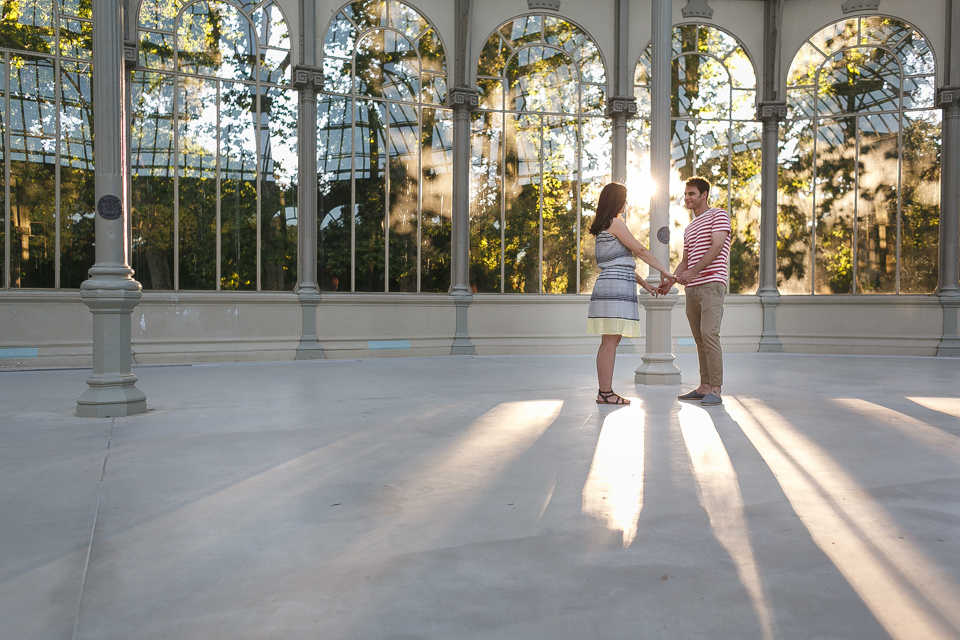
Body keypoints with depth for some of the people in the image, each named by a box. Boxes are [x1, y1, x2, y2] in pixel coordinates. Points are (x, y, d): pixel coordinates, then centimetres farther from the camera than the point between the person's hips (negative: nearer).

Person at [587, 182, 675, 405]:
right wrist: (664, 270, 3)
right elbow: (640, 250, -6)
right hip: (615, 288, -10)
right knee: (610, 342, -9)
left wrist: (644, 284, 25)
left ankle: (604, 391, 11)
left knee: (610, 341, 8)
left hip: (611, 287, 10)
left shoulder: (604, 227, 23)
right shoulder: (615, 223, -6)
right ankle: (606, 393, -8)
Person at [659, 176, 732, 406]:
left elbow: (716, 247, -11)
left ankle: (715, 389, -14)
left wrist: (693, 272, -20)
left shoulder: (718, 215, 3)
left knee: (709, 334, -16)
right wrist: (670, 281, 12)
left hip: (711, 284, -8)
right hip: (692, 288, 8)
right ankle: (704, 387, 9)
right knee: (699, 339, 6)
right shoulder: (689, 228, 26)